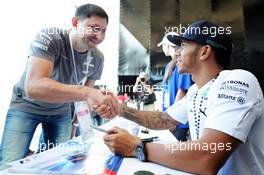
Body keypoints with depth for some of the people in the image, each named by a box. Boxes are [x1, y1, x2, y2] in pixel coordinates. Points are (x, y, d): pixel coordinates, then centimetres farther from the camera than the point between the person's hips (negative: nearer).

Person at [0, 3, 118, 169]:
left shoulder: (98, 58, -12)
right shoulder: (49, 38, -27)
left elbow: (87, 92, 1)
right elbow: (32, 87, -42)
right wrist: (85, 93, -53)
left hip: (61, 111, 4)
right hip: (27, 106, -3)